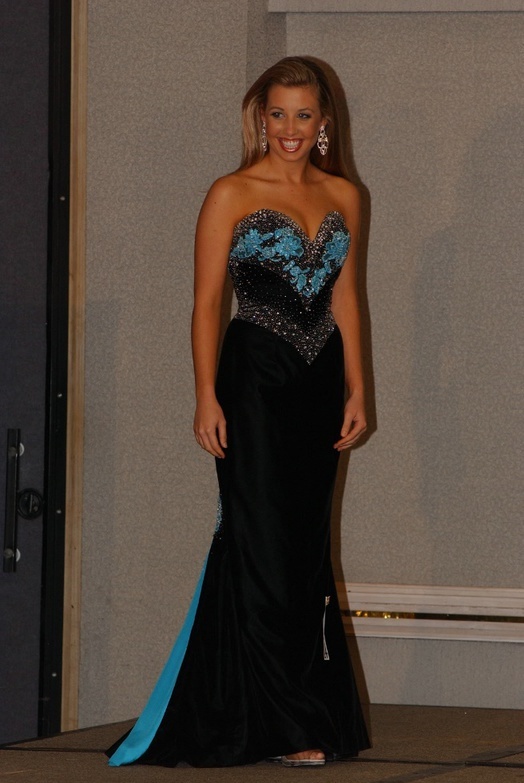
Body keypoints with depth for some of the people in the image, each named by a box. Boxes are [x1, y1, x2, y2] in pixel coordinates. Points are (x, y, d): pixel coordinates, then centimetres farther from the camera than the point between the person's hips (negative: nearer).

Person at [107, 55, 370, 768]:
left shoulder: (343, 197, 12)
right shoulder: (233, 195, -3)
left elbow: (345, 298, 15)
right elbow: (207, 302, -5)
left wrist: (356, 390, 8)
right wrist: (208, 397, -12)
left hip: (318, 386, 5)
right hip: (255, 381, -5)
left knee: (307, 550, 9)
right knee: (266, 553, -5)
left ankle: (321, 715, 14)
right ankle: (286, 726, -1)